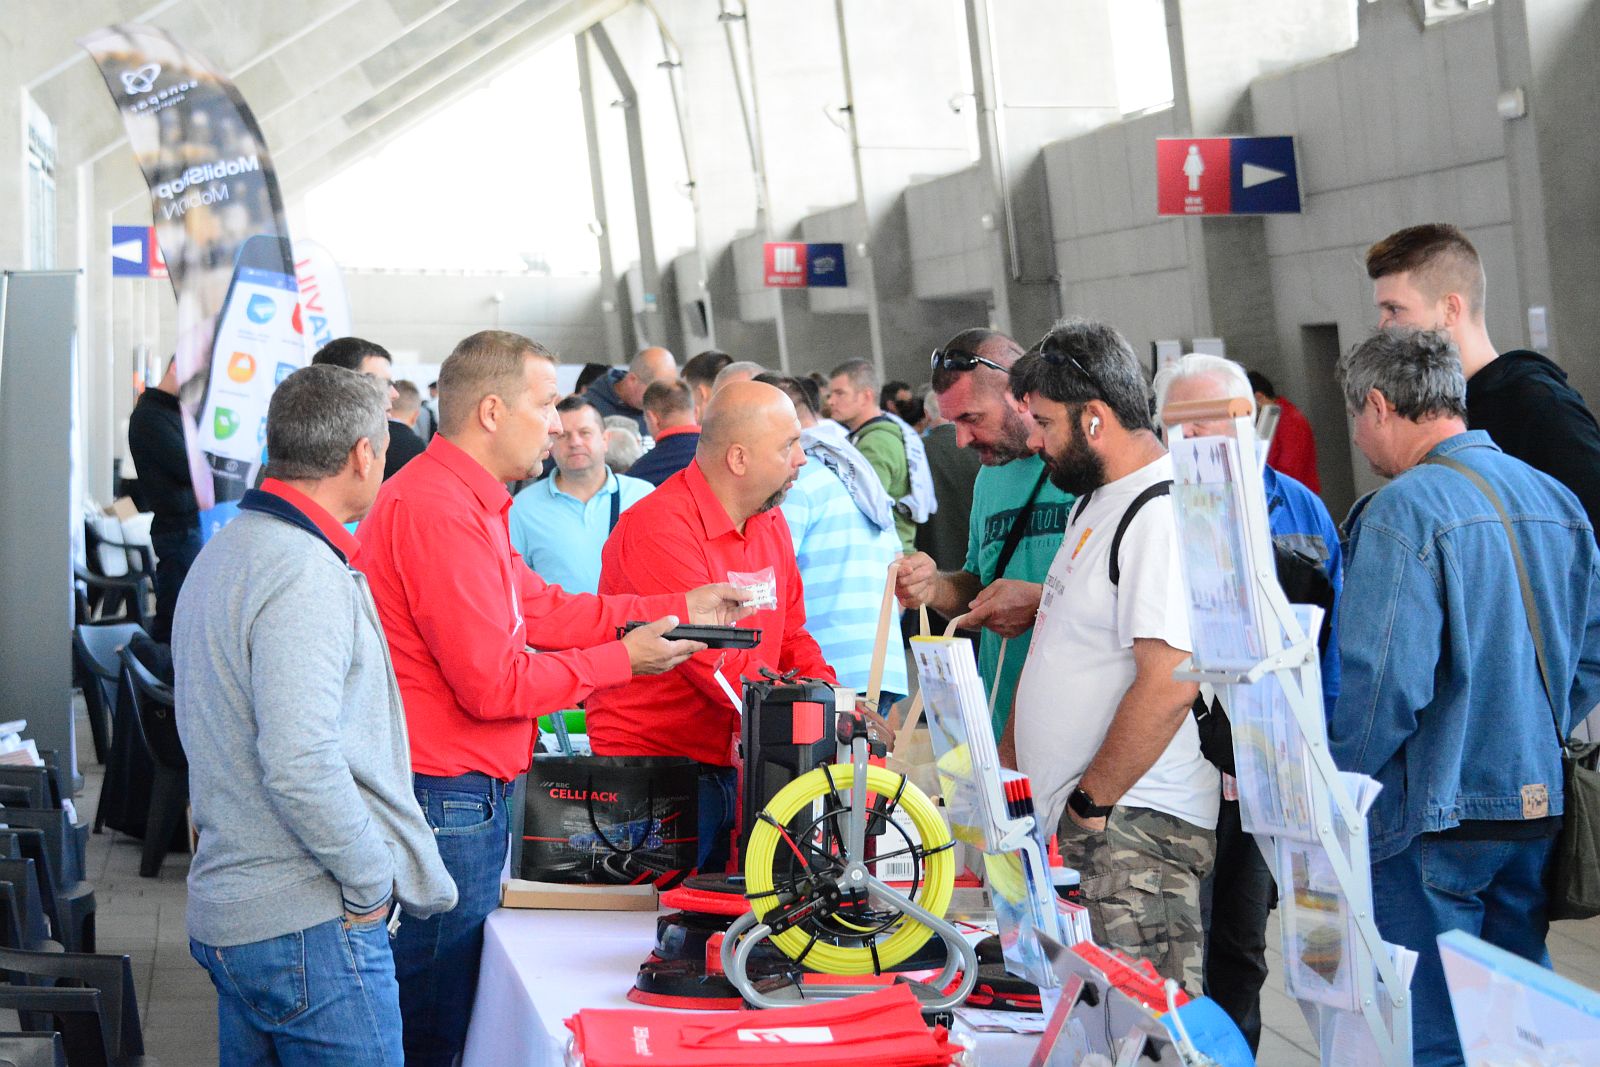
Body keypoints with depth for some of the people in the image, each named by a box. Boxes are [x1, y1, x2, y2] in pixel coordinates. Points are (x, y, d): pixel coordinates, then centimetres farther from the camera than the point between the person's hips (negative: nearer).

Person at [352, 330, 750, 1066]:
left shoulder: (466, 500, 14)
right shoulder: (438, 510, -20)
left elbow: (543, 610, 13)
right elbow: (493, 684, -21)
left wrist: (680, 609, 10)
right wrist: (622, 660, -11)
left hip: (467, 793, 10)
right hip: (445, 802, -10)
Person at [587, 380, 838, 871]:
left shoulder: (771, 524, 10)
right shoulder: (657, 527, -18)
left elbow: (791, 637, 18)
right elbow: (715, 660, -23)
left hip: (738, 771, 7)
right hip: (655, 765, -7)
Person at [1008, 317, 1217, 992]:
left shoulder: (1165, 514, -17)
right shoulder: (1096, 501, 17)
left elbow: (1169, 683, -24)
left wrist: (1091, 802, -16)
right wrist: (1009, 762, 20)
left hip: (1136, 822, -10)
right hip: (1094, 817, 10)